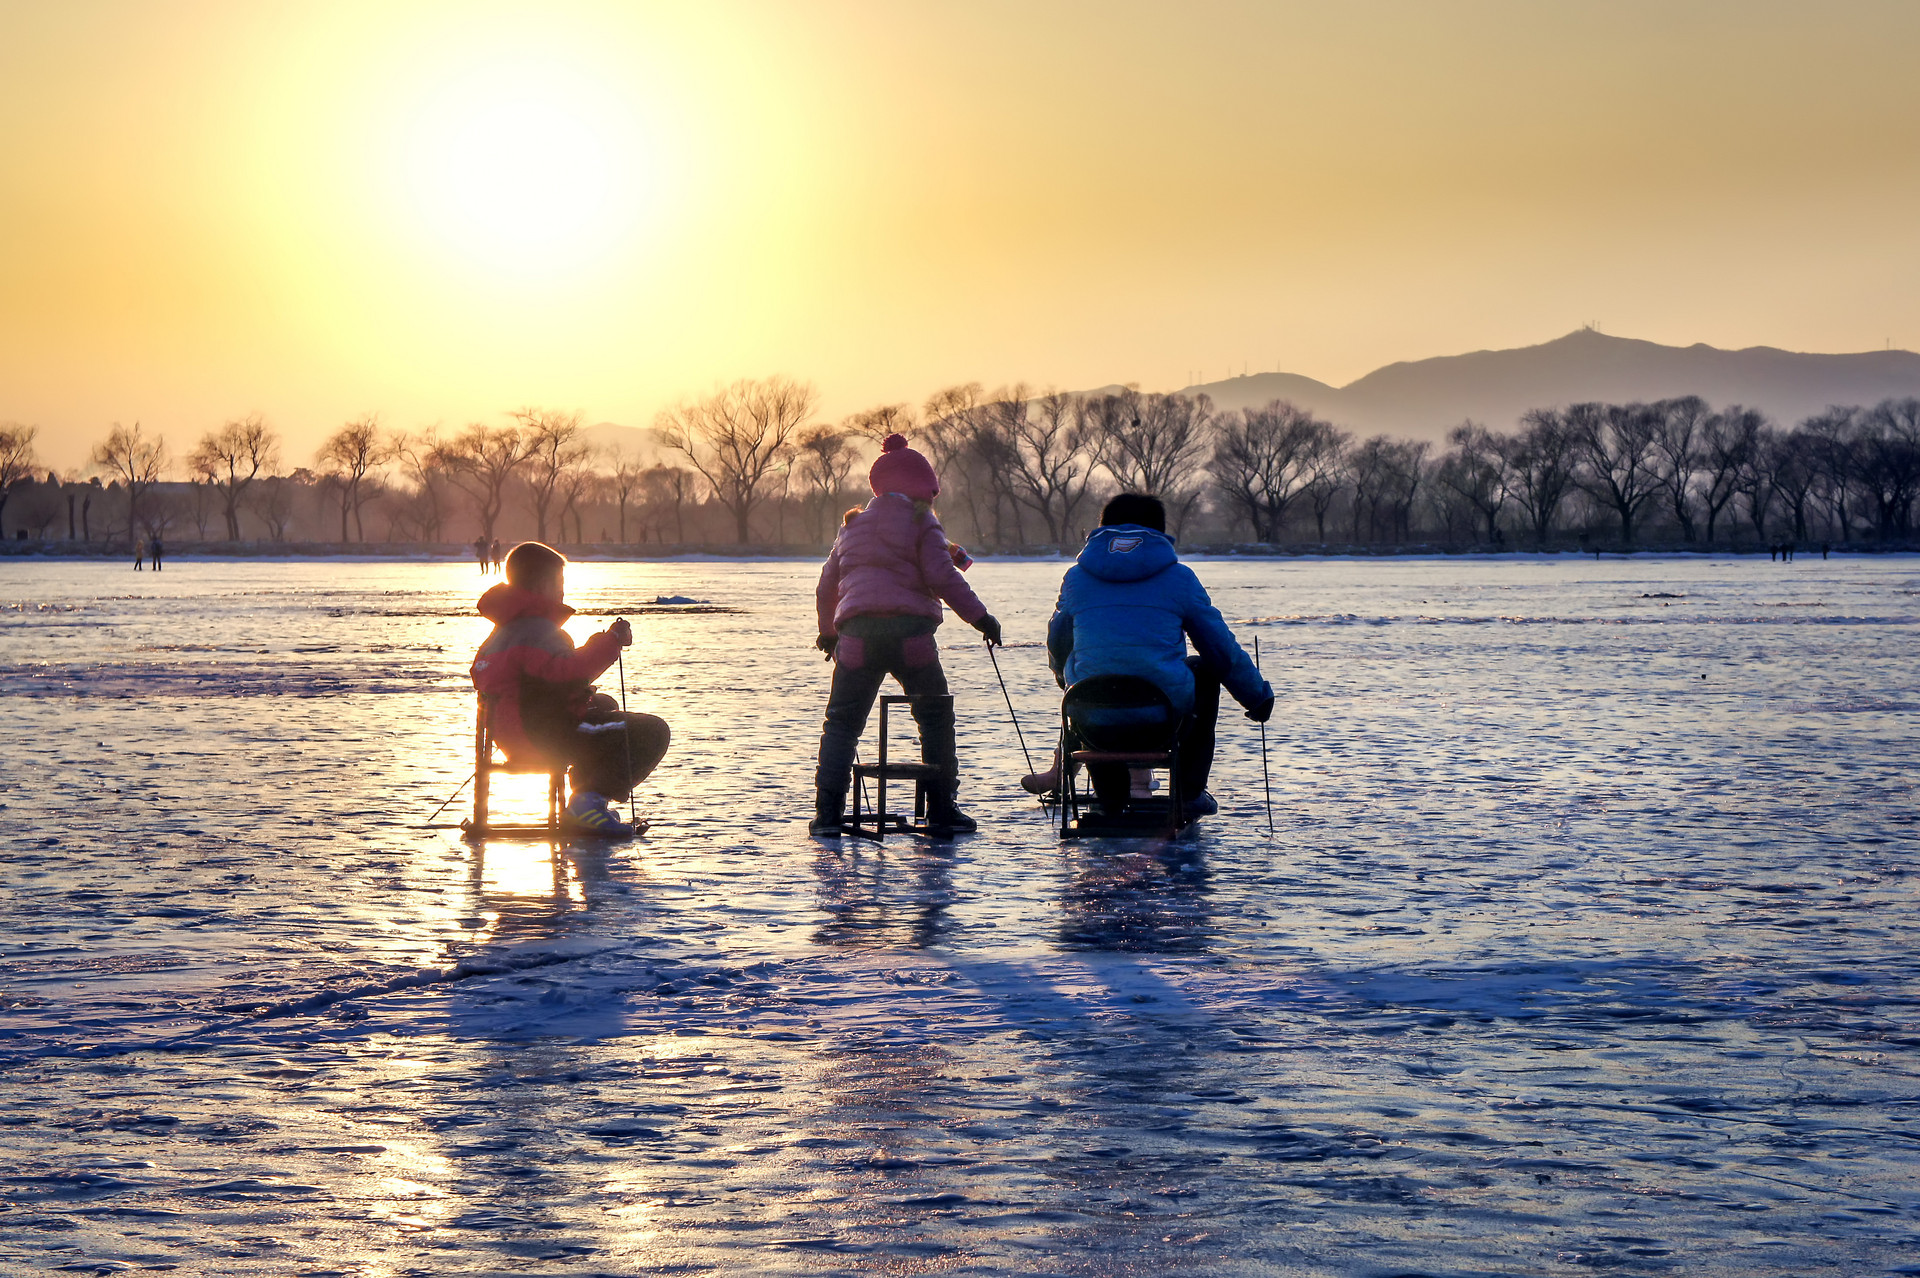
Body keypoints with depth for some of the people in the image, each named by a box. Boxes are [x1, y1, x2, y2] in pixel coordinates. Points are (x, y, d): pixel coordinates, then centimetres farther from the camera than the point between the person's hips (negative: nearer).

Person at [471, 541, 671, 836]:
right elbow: (569, 671, -31)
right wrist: (611, 642, -24)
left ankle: (585, 793, 31)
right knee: (653, 732, -12)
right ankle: (589, 801, -18)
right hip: (544, 737, -11)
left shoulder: (507, 627, 18)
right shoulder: (538, 629, -16)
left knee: (604, 704, 38)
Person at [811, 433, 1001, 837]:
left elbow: (826, 587, 27)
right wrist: (980, 617, 0)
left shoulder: (853, 527, 22)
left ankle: (828, 813, -5)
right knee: (936, 719, 9)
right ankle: (942, 811, 6)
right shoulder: (921, 523, 6)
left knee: (841, 723, 7)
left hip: (857, 632, 4)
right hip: (909, 629, -4)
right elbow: (942, 577, -5)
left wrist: (828, 632, 42)